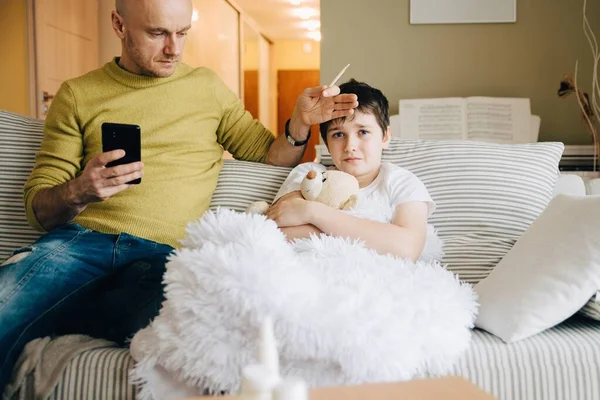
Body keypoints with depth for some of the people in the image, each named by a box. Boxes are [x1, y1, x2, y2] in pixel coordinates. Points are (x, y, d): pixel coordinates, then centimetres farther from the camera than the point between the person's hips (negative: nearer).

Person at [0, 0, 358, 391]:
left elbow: (272, 157, 21)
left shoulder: (208, 87, 18)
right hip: (78, 242, -1)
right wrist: (77, 193, -13)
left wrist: (301, 124, 1)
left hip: (164, 254, 2)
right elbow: (38, 207, 10)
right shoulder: (77, 95, 14)